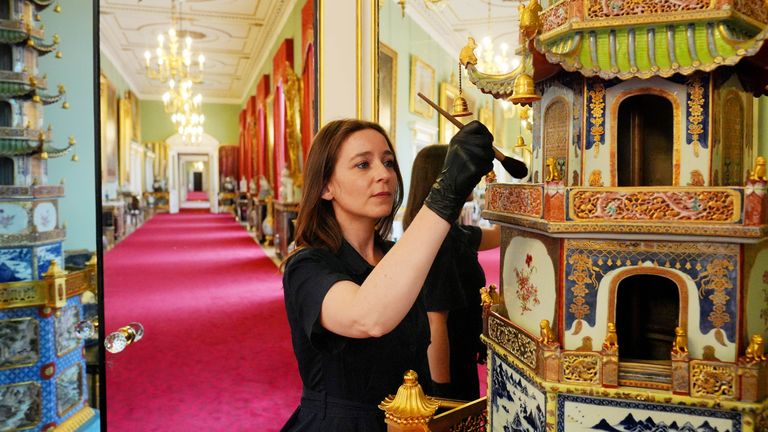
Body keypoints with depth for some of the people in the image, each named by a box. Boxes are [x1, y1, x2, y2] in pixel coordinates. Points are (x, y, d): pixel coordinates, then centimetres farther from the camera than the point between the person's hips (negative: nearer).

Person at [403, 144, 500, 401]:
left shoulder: (453, 233, 4)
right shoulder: (439, 240, -25)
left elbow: (495, 235, 25)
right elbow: (435, 323, -25)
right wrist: (443, 391, -20)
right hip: (446, 371, -9)